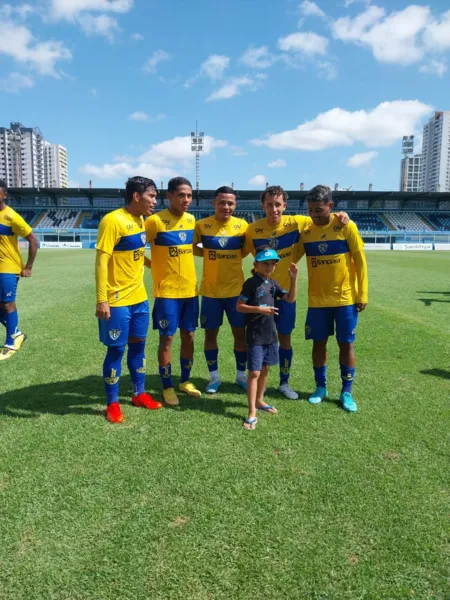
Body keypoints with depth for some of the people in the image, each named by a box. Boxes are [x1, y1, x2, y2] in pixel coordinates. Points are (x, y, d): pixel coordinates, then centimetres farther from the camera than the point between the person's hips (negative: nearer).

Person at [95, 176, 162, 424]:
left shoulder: (140, 220, 8)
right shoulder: (112, 220, -16)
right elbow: (101, 261, -19)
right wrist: (102, 300, -21)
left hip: (139, 297, 8)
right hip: (117, 300, -8)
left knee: (138, 345, 15)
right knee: (116, 350, 2)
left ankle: (139, 394, 31)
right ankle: (112, 403, 18)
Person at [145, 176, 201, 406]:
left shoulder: (191, 219, 7)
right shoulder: (155, 221, -13)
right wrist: (156, 266, -12)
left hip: (190, 289, 6)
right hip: (167, 291, -6)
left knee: (188, 336, 13)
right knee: (166, 338, 2)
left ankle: (185, 381, 29)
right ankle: (167, 387, 17)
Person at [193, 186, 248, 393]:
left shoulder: (242, 226, -3)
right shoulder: (201, 225, -6)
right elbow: (192, 248, 5)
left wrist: (230, 258, -5)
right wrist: (209, 254, -8)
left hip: (236, 289, 1)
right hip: (210, 290, 0)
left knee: (240, 333, 7)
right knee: (210, 333, 7)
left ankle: (241, 374, 26)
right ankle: (214, 377, 24)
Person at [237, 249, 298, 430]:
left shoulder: (273, 283, 8)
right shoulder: (251, 283, -11)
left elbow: (290, 299, 3)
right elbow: (239, 306, -13)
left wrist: (294, 279, -7)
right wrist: (259, 309, -23)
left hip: (270, 334, 7)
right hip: (255, 336, -7)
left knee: (264, 369, 17)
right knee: (254, 372, -5)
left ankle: (259, 401, 34)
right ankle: (252, 412, -1)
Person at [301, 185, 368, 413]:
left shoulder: (346, 227, -8)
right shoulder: (305, 232, 0)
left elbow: (360, 260, -5)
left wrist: (362, 294, -7)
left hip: (346, 298, -2)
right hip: (317, 299, 3)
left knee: (346, 344, 4)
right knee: (319, 342, 8)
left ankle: (346, 393, 18)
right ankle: (320, 388, 24)